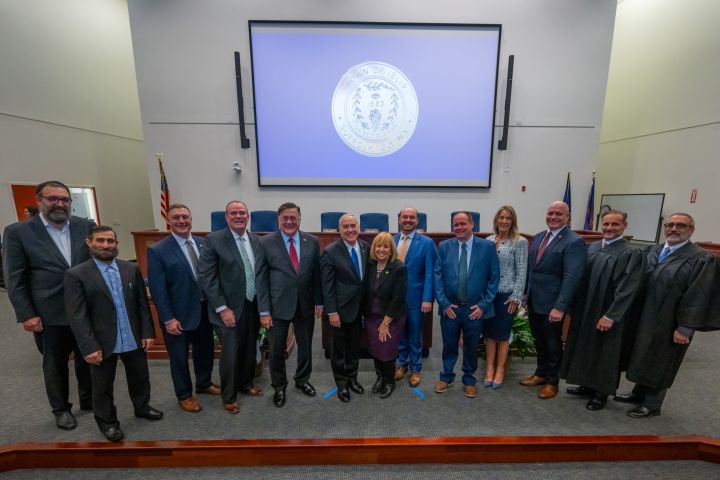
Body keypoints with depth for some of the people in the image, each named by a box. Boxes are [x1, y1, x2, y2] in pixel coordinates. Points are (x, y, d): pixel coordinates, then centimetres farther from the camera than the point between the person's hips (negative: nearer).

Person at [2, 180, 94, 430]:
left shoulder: (87, 226, -1)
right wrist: (26, 315, -8)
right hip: (49, 314, -1)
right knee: (54, 364, 16)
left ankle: (89, 399, 37)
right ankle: (61, 409, 36)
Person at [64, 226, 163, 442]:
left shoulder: (132, 269, 0)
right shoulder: (76, 275, -9)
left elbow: (143, 304, 2)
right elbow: (77, 316, -11)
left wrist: (148, 332, -1)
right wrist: (89, 347, -15)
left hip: (134, 339, 3)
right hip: (102, 343, -3)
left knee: (140, 377, 20)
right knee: (103, 386, 17)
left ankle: (142, 407, 44)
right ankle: (107, 422, 39)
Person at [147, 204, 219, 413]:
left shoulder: (203, 243, 0)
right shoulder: (157, 251, -13)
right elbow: (157, 289, -13)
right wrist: (168, 319, -14)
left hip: (204, 310, 5)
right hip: (178, 315, -4)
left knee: (205, 350, 21)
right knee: (179, 357, 15)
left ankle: (204, 383, 45)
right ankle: (184, 395, 37)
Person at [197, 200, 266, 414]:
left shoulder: (256, 240, 3)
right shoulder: (214, 240, -10)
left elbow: (262, 273, 8)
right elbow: (206, 277, -13)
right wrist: (222, 308, -15)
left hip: (254, 305, 4)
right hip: (231, 308, -4)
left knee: (250, 349, 18)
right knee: (231, 352, 5)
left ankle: (246, 383, 42)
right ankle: (229, 396, 30)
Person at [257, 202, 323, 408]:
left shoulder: (312, 241, -2)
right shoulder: (266, 242, -8)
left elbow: (317, 273, 3)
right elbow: (261, 279, -7)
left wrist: (319, 301, 3)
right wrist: (264, 311, -8)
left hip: (306, 305, 2)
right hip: (278, 306, -2)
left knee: (306, 346, 18)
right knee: (277, 350, 13)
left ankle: (302, 379, 44)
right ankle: (279, 386, 38)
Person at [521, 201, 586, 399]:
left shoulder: (574, 242, -15)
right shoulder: (538, 237, 7)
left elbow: (572, 277, -22)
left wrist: (559, 307, -26)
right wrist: (526, 293, 12)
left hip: (551, 305, -6)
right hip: (533, 301, 6)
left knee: (553, 343, 14)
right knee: (539, 341, 21)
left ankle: (552, 381, 34)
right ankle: (540, 374, 40)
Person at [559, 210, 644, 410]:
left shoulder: (631, 253, -12)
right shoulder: (592, 247, 5)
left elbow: (627, 289, -16)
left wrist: (610, 316, -19)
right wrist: (575, 305, 6)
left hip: (608, 315, -6)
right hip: (585, 311, 6)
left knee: (605, 353, 10)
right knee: (585, 348, 16)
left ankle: (601, 392, 28)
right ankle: (588, 385, 34)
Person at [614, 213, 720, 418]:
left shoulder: (701, 259, -12)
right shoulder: (651, 251, 5)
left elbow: (698, 297, -14)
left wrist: (685, 328, -16)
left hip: (668, 324, -5)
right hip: (643, 317, 5)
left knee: (659, 364, 9)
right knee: (643, 359, 18)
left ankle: (652, 404, 26)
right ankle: (639, 393, 35)